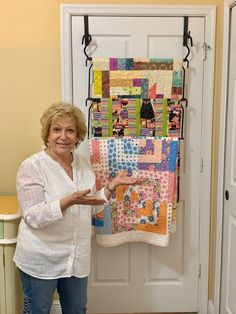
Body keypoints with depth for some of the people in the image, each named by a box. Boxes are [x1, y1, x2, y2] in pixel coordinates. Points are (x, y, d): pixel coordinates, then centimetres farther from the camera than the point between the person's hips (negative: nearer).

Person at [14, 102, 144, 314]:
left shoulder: (84, 164, 2)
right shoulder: (32, 166, -15)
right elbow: (33, 217, -21)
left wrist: (113, 185, -2)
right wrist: (70, 201, -33)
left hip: (78, 257, 5)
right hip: (41, 259, -5)